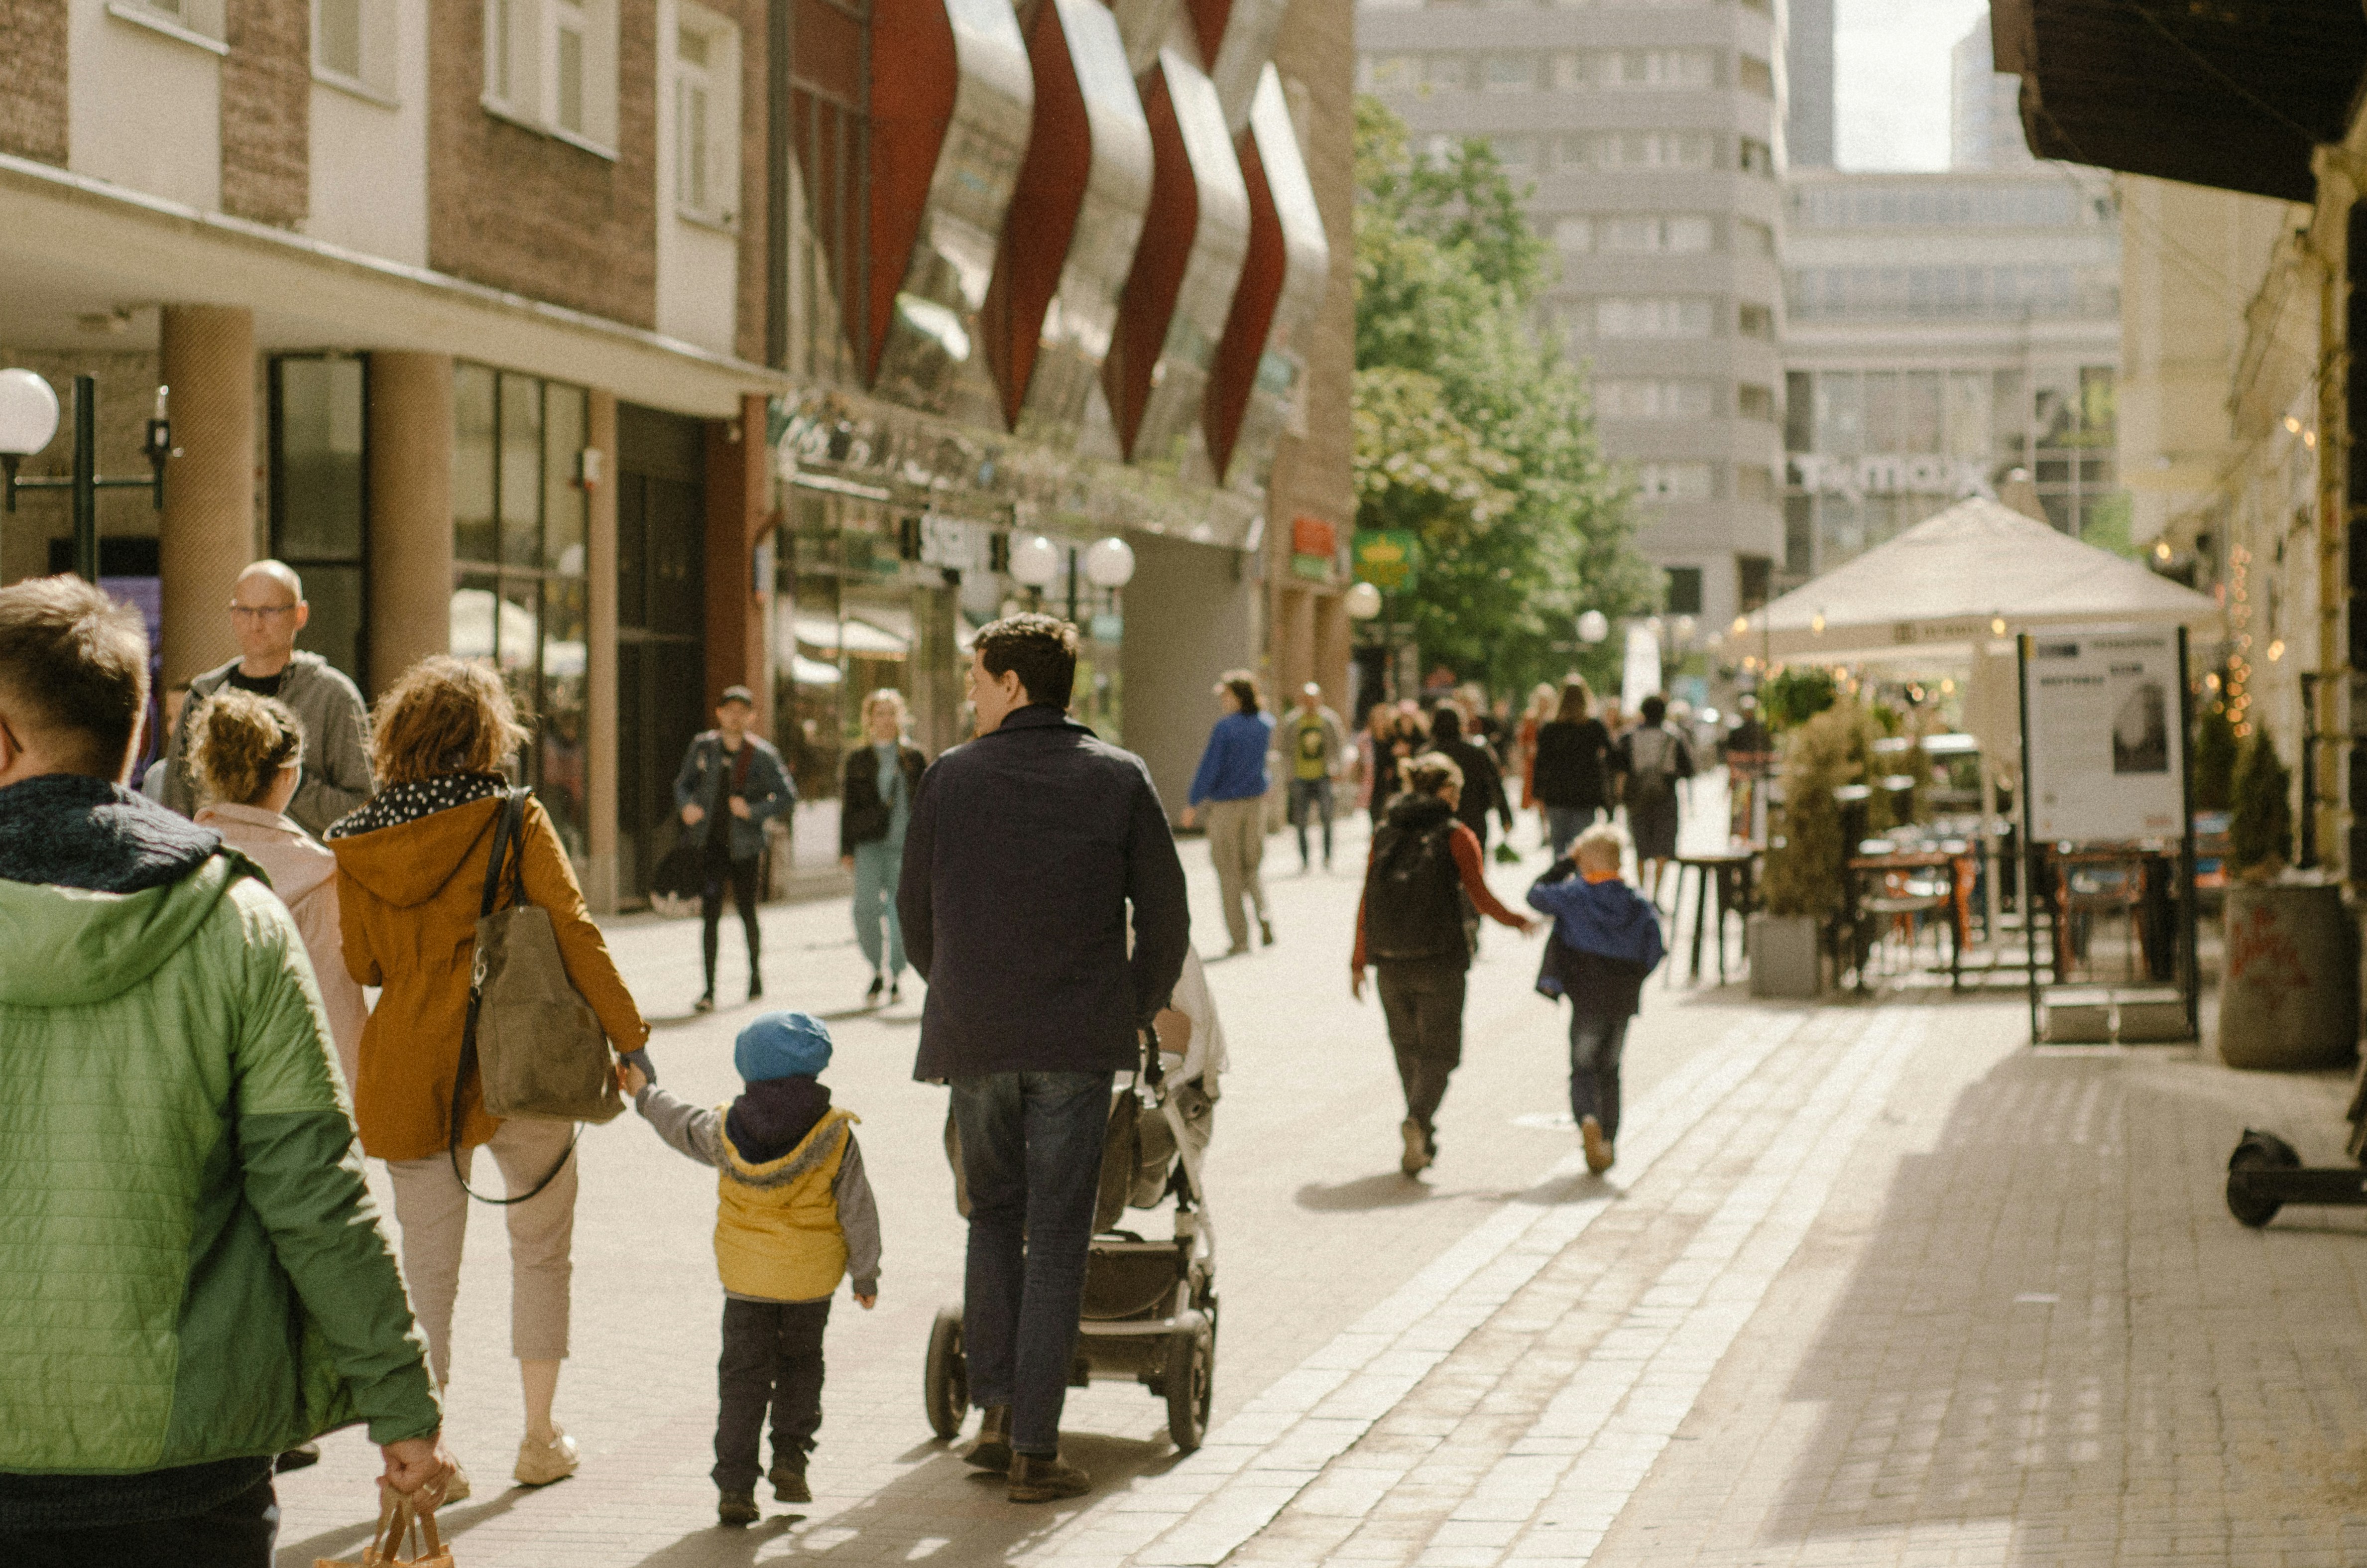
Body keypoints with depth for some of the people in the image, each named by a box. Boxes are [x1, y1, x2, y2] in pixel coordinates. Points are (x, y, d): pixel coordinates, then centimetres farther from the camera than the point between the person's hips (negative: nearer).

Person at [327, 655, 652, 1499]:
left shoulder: (357, 844, 2)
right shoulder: (515, 821, -7)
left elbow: (361, 965, 9)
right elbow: (573, 934, -11)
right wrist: (628, 1038, -8)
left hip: (411, 1071, 2)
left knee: (428, 1263, 9)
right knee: (540, 1248, 14)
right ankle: (539, 1439, 20)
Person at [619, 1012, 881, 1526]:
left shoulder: (727, 1132, -5)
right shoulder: (836, 1137, -9)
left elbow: (684, 1127, 15)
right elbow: (857, 1211, -5)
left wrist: (646, 1096, 35)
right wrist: (865, 1274, 7)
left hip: (746, 1277, 0)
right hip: (812, 1278, 0)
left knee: (743, 1376, 7)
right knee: (800, 1363, 20)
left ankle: (735, 1484, 2)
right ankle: (791, 1457, 9)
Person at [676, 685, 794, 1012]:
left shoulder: (762, 754, -4)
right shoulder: (703, 746, 4)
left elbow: (787, 795, -4)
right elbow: (683, 783, 15)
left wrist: (754, 811, -17)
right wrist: (686, 806, -6)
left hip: (743, 845, -1)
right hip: (708, 842, 1)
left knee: (747, 911, 9)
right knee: (709, 914, -6)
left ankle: (755, 970, 36)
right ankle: (709, 990, -5)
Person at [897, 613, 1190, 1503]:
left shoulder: (950, 778, 0)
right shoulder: (1119, 779, 0)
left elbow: (914, 912, 8)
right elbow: (1165, 913, 2)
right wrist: (1138, 1010, 17)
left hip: (975, 1037, 1)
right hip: (1079, 1039, -1)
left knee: (994, 1214, 19)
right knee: (1056, 1237, 3)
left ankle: (996, 1410, 12)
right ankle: (1034, 1448, 3)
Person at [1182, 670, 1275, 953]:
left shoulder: (1225, 728, -16)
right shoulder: (1266, 724, 1)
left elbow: (1210, 767, -16)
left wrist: (1193, 803, -5)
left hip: (1225, 805, -5)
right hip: (1256, 802, 5)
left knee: (1229, 872, 4)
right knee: (1251, 866, 19)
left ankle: (1240, 938, 2)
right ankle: (1263, 912, -8)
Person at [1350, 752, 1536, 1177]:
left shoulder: (1385, 833, 6)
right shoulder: (1456, 837, -5)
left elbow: (1366, 901, 5)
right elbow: (1481, 899, -6)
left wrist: (1358, 962, 11)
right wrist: (1520, 922, 12)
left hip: (1390, 963, 3)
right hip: (1440, 963, -3)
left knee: (1408, 1047, 18)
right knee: (1439, 1051, 4)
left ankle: (1423, 1143, 22)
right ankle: (1418, 1120, -22)